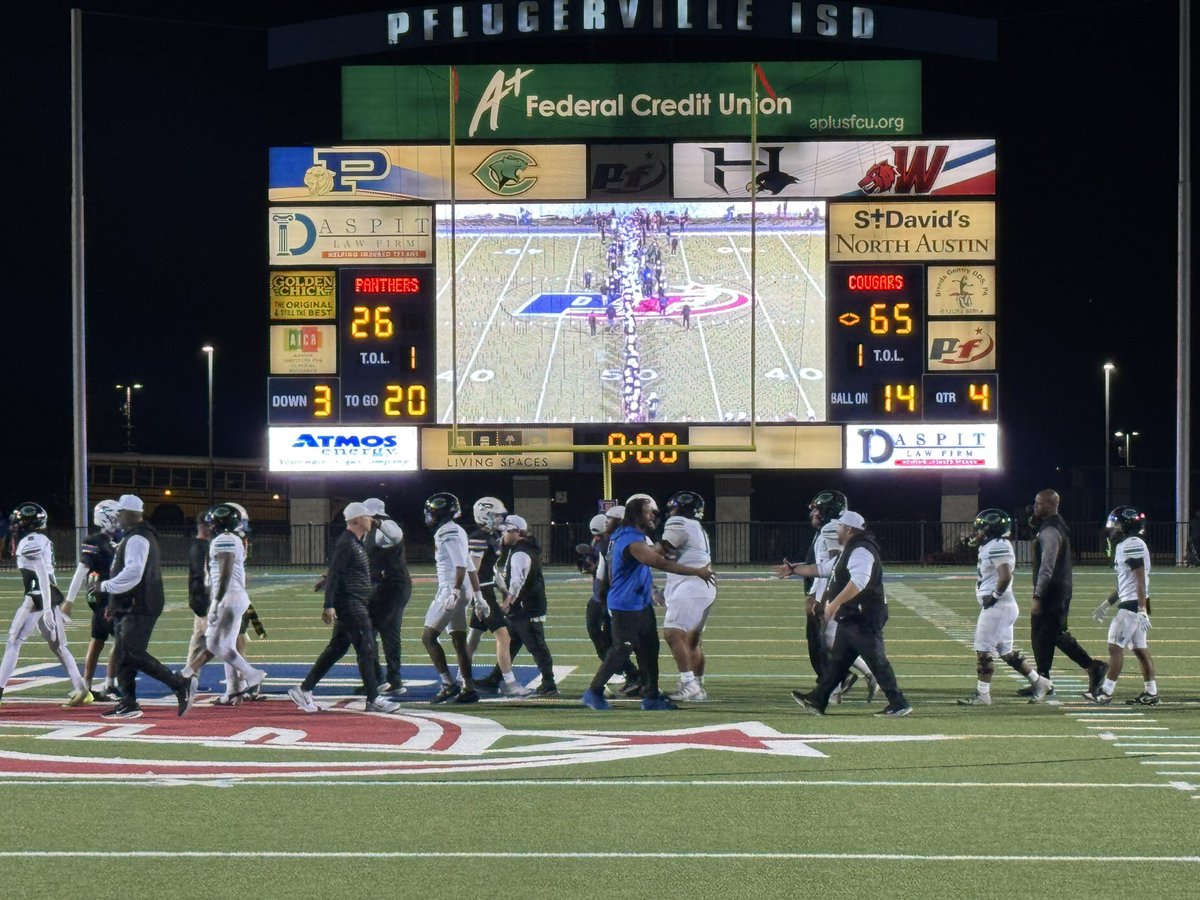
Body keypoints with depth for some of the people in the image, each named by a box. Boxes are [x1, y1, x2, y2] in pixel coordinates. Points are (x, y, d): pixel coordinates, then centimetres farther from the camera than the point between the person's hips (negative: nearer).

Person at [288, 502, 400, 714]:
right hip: (349, 603, -10)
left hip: (355, 605, 10)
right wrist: (329, 606, -23)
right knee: (366, 650, -6)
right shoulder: (346, 544, -15)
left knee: (336, 649, 12)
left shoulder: (357, 543, 16)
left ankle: (303, 690, 15)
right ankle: (374, 700, -1)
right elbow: (333, 575, -19)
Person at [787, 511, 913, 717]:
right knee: (837, 660, 14)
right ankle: (818, 700, 19)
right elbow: (822, 569, 33)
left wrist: (835, 603, -34)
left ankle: (898, 704, -6)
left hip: (865, 618, -11)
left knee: (876, 660, -8)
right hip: (849, 618, 11)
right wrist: (794, 569, 36)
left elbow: (859, 581, -33)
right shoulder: (847, 552, 20)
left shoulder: (861, 551, -16)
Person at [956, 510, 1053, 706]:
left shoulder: (997, 547, -17)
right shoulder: (990, 547, 15)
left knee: (983, 650, -5)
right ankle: (1039, 682, 19)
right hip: (1001, 607, 11)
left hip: (997, 607, -11)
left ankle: (982, 694, 0)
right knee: (1006, 651, 15)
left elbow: (1005, 577, -26)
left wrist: (994, 596, -17)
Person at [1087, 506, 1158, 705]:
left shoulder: (1133, 545, -16)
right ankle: (1151, 693, 11)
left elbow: (1141, 580, -20)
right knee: (1140, 649, 10)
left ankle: (1106, 692, -4)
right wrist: (1106, 604, 25)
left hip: (1133, 604, -10)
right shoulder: (1123, 545, 16)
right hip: (1129, 603, 10)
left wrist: (1142, 610, -24)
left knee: (1115, 646, -7)